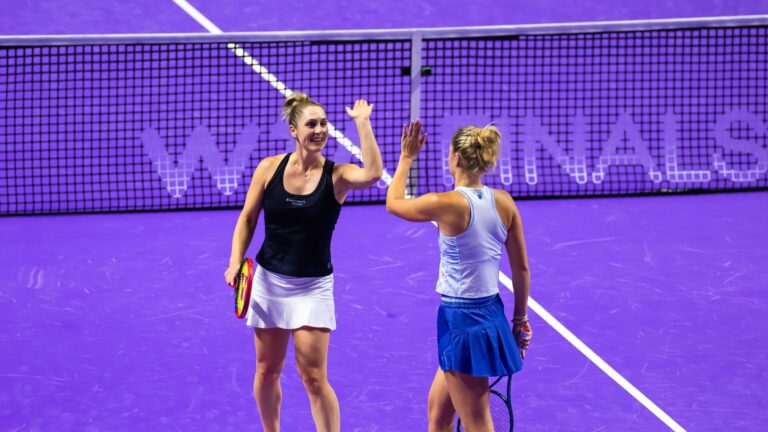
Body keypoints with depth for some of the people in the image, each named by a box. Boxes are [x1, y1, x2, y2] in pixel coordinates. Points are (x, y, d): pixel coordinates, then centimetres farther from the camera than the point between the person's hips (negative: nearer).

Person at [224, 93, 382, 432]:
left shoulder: (336, 175, -11)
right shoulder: (269, 168, -4)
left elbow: (372, 174, -33)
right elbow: (247, 219, 4)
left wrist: (362, 123, -28)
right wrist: (236, 262, -7)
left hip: (313, 287, -2)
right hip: (269, 282, 3)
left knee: (314, 377, -6)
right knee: (267, 371, 12)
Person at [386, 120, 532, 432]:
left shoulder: (447, 204, -18)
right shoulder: (504, 202, 0)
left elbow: (393, 203, 2)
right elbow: (522, 270, 6)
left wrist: (406, 158, 15)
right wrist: (520, 320, 17)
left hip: (461, 322, -8)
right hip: (492, 314, 8)